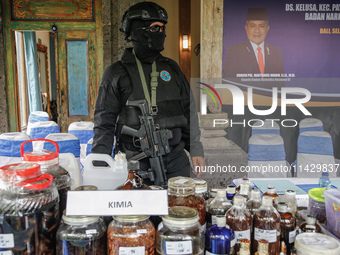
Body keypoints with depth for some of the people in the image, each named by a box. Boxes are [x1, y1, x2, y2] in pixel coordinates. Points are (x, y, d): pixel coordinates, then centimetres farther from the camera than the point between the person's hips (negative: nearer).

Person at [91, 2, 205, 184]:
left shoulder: (171, 68, 11)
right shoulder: (117, 73, -1)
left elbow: (189, 112, 14)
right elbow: (104, 122, -1)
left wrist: (196, 150, 10)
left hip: (175, 158, 4)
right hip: (137, 162, -3)